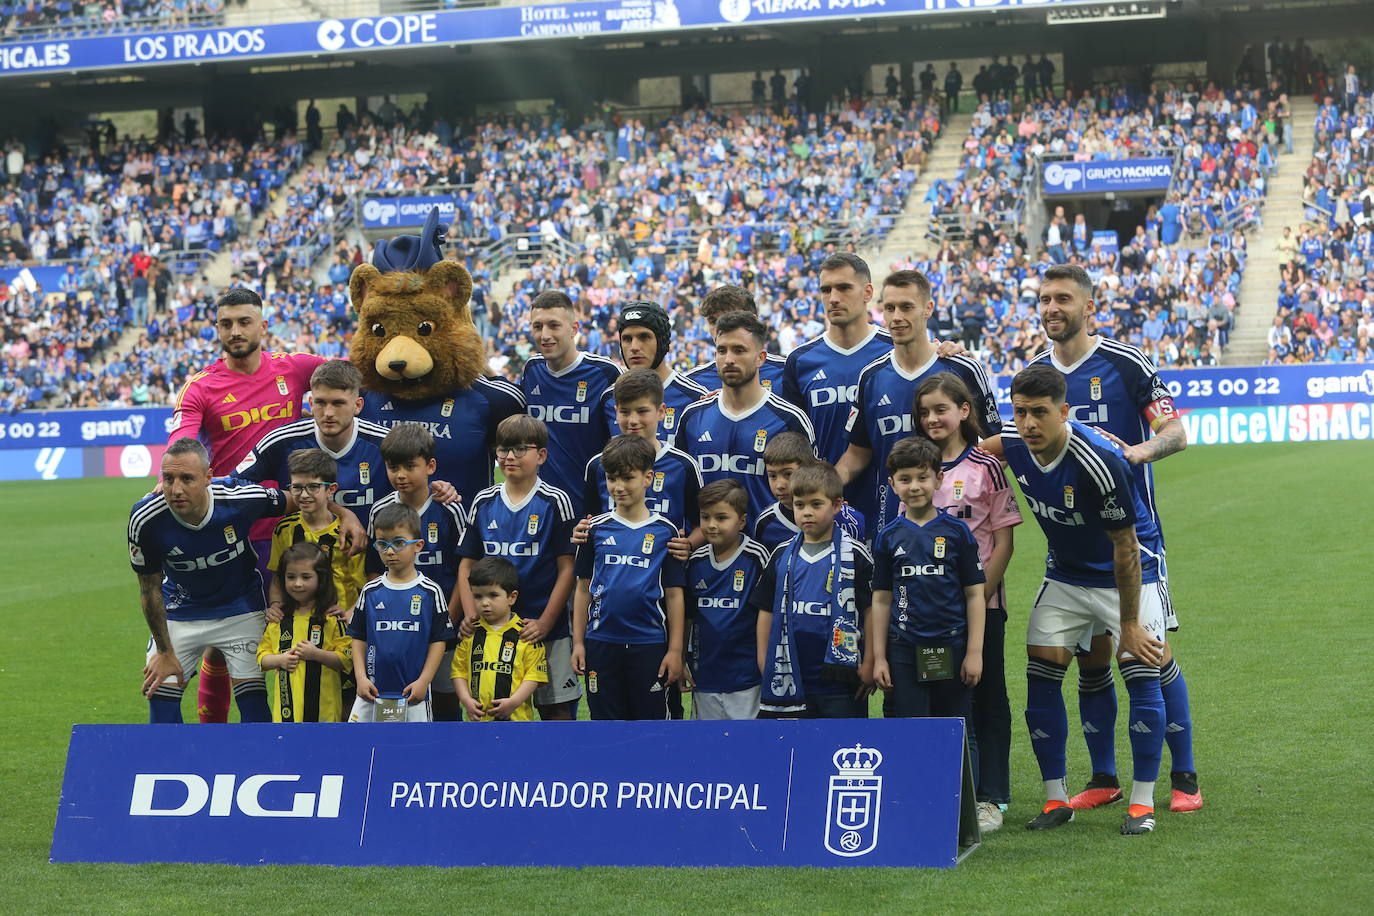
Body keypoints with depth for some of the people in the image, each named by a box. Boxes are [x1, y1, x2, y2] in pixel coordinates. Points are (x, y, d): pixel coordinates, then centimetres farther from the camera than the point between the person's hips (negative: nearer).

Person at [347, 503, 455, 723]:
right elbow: (359, 638, 9)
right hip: (372, 693, 2)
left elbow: (439, 640, -1)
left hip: (414, 695, -2)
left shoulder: (430, 591, -1)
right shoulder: (370, 591, 6)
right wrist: (361, 677, -2)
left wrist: (423, 681, -8)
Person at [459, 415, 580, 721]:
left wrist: (545, 623, -13)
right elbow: (467, 565, 10)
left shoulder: (554, 502, -4)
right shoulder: (484, 503, 7)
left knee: (555, 708, 0)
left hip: (546, 629, -3)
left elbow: (567, 569, -6)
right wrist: (471, 615, -5)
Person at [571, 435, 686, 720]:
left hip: (649, 644, -1)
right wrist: (578, 642, 4)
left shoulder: (664, 531, 0)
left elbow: (674, 594, 1)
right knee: (605, 719, 8)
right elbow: (584, 589, 8)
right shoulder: (596, 529, 4)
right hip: (601, 643, 2)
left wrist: (675, 650, -3)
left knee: (650, 717, 4)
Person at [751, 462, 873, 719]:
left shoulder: (854, 556, -2)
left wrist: (869, 665, -6)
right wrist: (764, 664, 8)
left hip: (840, 683, -3)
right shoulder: (781, 557, 9)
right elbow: (767, 612, 14)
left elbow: (872, 610, -2)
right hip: (790, 682, 3)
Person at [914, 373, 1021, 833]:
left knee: (987, 699, 3)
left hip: (980, 602, -4)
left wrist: (979, 594, -12)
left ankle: (990, 799, 8)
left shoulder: (986, 467, -4)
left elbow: (1004, 541, -5)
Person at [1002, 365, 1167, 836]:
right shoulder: (1012, 444, -16)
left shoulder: (1099, 461, -32)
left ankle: (1142, 802, -3)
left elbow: (1124, 546, -24)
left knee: (1141, 674, -14)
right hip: (1065, 575, 5)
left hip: (1129, 572, -5)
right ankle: (1055, 798, 7)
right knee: (1041, 677, -4)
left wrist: (1130, 625, -20)